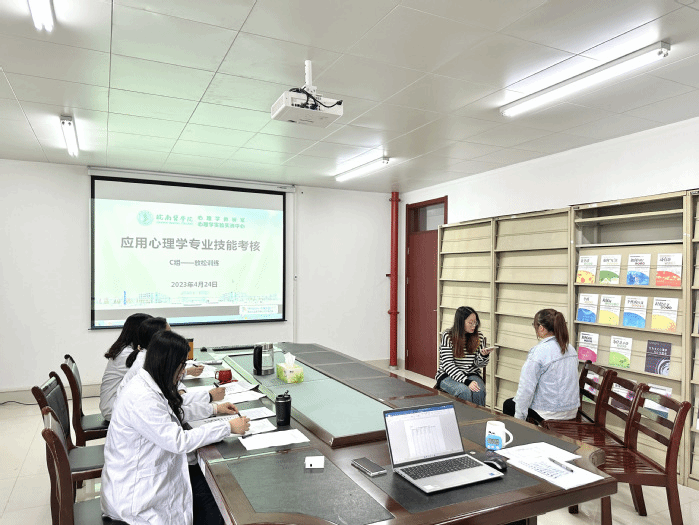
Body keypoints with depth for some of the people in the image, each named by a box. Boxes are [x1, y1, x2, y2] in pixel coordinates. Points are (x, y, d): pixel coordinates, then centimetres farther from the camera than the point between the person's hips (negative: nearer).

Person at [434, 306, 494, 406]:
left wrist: (484, 355, -17)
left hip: (471, 374, 3)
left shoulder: (479, 337, 4)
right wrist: (466, 381, -24)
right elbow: (447, 364, -14)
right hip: (448, 375, -3)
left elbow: (478, 364, 7)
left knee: (480, 391, -29)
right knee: (465, 392, -32)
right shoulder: (447, 336, -7)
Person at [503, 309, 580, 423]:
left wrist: (518, 417, -12)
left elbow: (526, 387, -20)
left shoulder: (539, 352, -21)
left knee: (508, 405, 14)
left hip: (550, 414, -8)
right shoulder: (570, 349, 3)